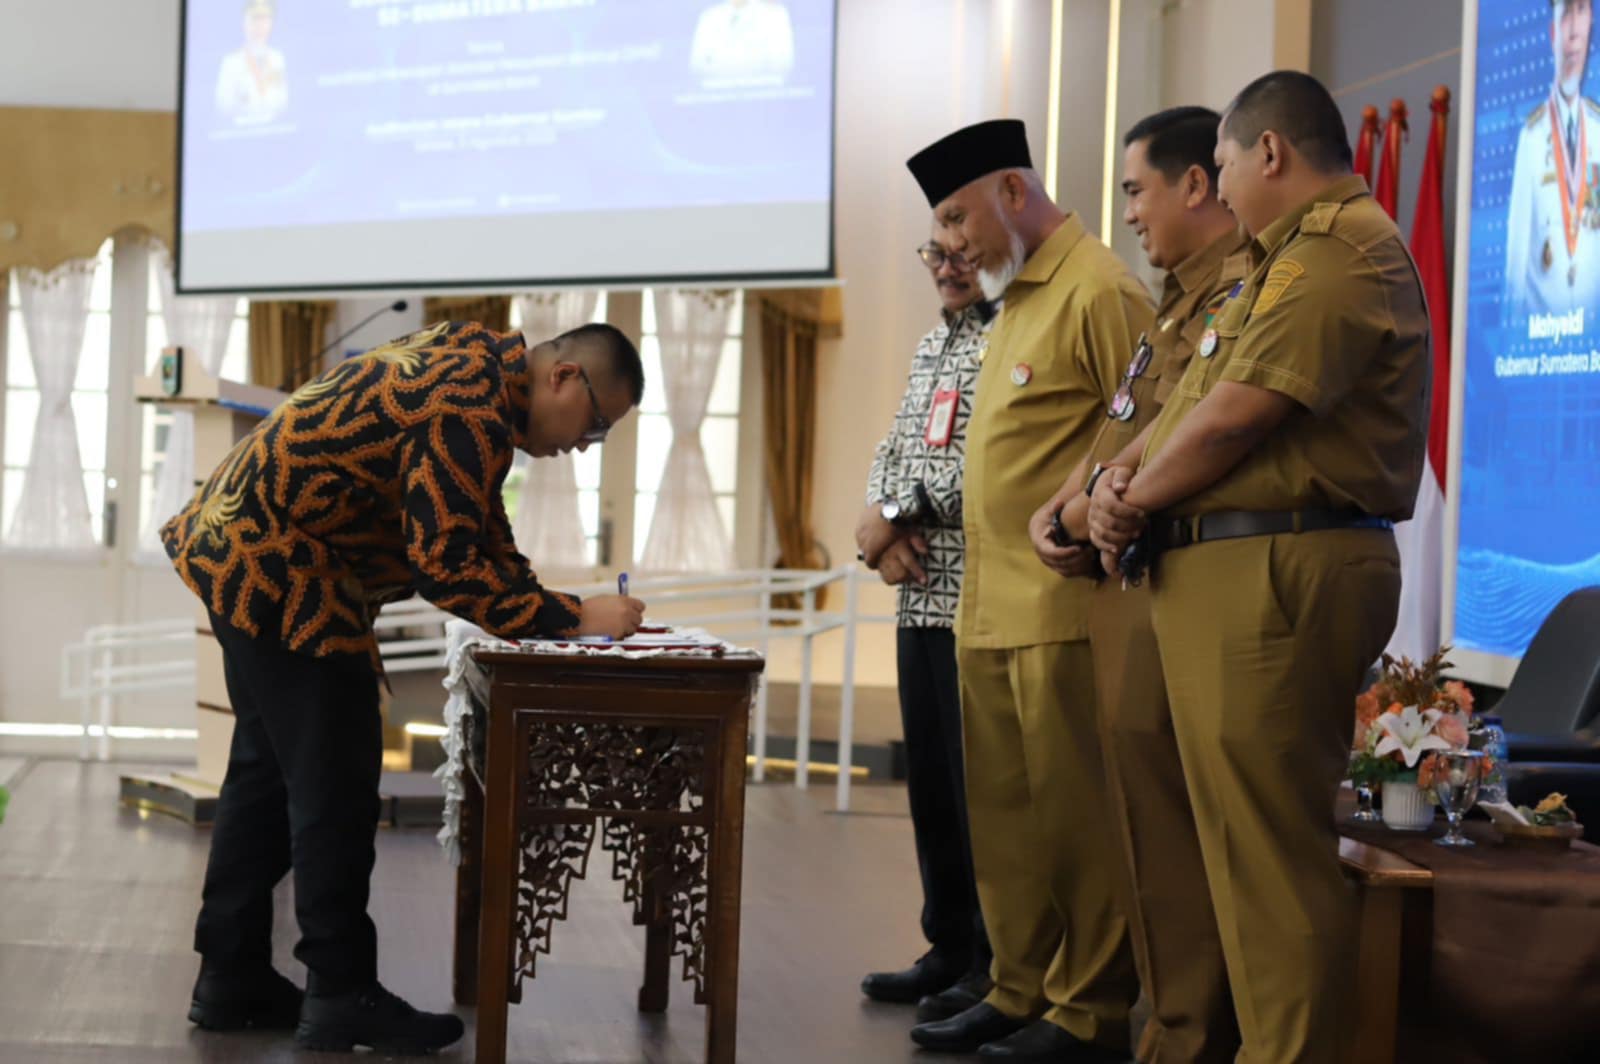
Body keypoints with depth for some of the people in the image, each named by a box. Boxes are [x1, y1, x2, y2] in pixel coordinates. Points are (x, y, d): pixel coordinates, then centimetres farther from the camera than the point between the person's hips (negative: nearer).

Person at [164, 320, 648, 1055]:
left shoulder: (476, 363, 10)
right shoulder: (473, 404, -21)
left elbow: (479, 533, 16)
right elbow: (446, 562, -23)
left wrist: (558, 614, 6)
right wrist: (572, 619, -17)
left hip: (246, 547, 11)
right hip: (278, 568, -11)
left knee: (267, 771, 15)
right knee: (335, 786, -4)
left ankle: (231, 978, 23)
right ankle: (342, 997, 4)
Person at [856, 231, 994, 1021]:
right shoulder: (932, 344, 18)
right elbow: (894, 447, 19)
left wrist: (894, 514, -10)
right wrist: (886, 532, 0)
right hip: (921, 596, 8)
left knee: (981, 784, -4)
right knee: (930, 780, 12)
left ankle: (996, 967, 6)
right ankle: (949, 949, 22)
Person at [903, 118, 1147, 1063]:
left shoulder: (1098, 291, -11)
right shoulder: (1017, 299, 18)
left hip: (1062, 610, -9)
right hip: (988, 611, 9)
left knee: (1072, 817, -1)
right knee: (1004, 816, 13)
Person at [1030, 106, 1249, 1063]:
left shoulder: (1244, 284, -10)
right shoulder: (1182, 298, 22)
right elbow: (1124, 431, 23)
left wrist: (1097, 500, -8)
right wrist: (1057, 508, 8)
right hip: (1126, 580, 10)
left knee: (1163, 815, -8)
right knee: (1143, 808, 11)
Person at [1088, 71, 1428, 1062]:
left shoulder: (1336, 251, -11)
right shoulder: (1296, 255, 24)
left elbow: (1233, 421, -17)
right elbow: (1200, 412, 20)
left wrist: (1132, 501, -2)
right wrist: (1129, 489, 2)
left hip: (1276, 573, -11)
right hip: (1239, 571, 11)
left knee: (1269, 850, -9)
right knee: (1246, 840, 13)